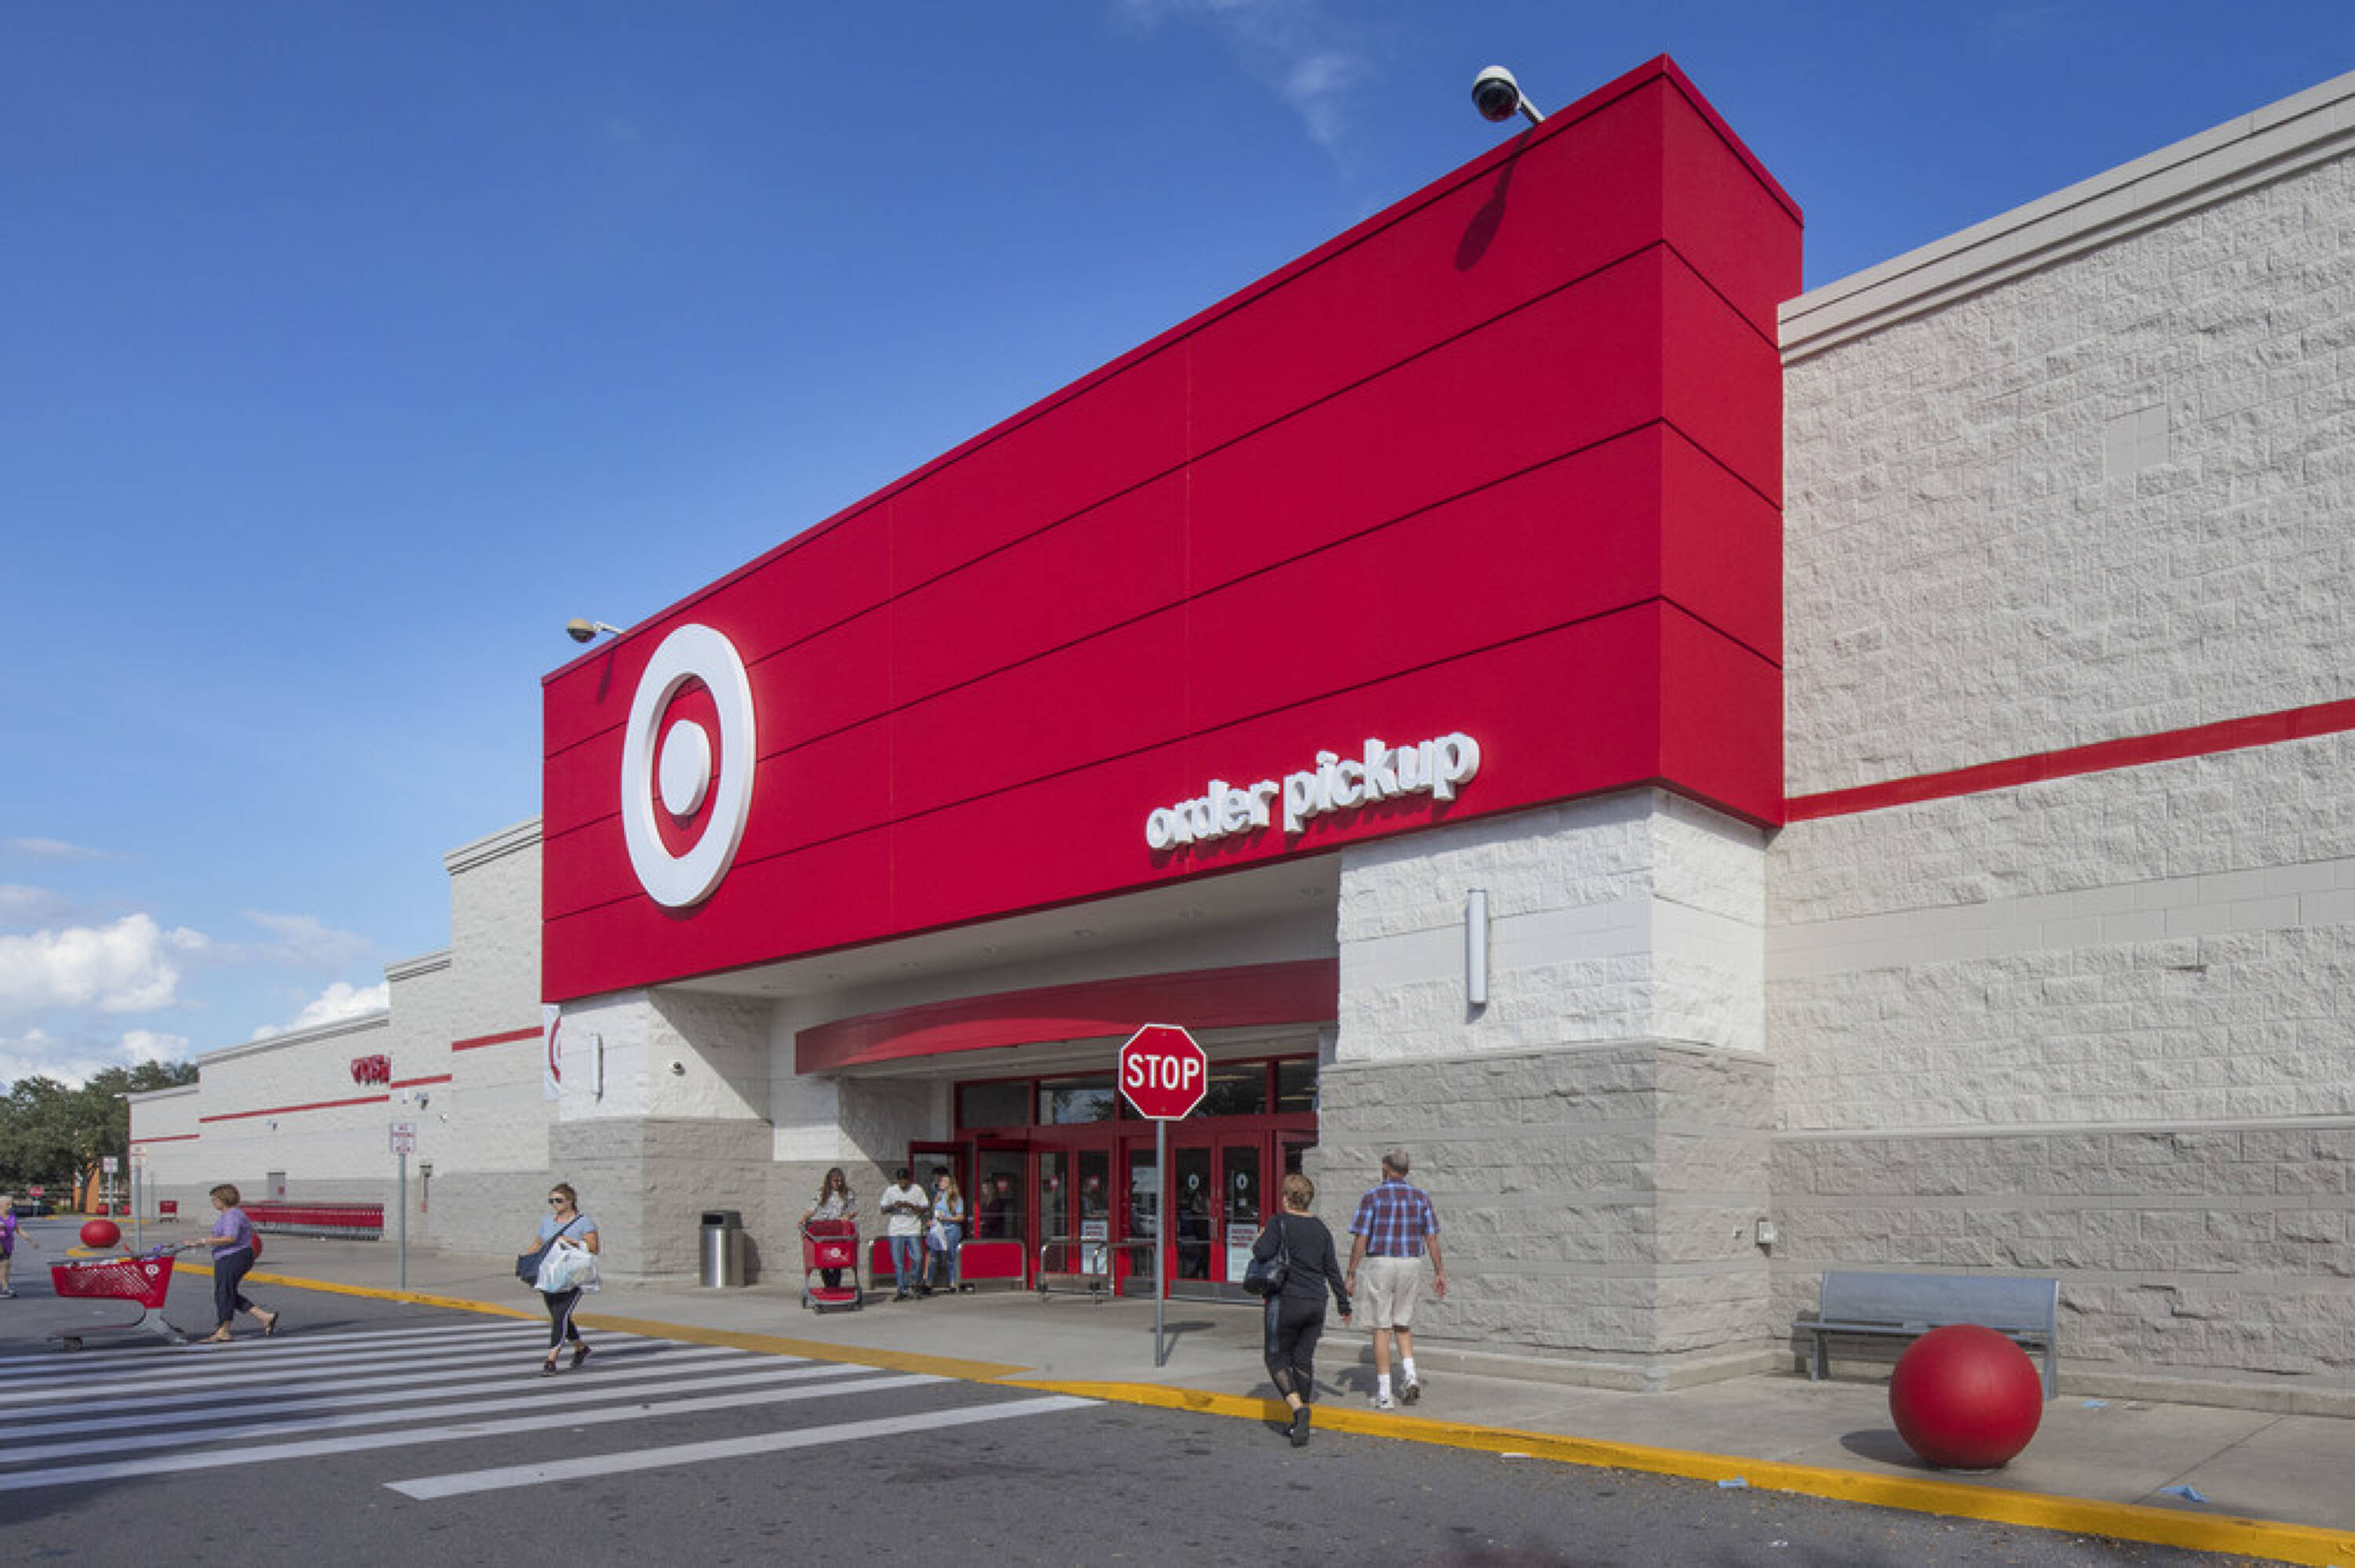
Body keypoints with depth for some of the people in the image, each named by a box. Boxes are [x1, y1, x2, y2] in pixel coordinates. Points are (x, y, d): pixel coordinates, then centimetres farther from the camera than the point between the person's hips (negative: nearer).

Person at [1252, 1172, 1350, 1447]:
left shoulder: (1280, 1223, -9)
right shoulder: (1320, 1228, 8)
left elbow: (1262, 1253, -20)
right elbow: (1333, 1270, 11)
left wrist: (1258, 1240, 2)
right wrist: (1344, 1303, 18)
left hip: (1287, 1301, -5)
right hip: (1317, 1303, 5)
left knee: (1277, 1357, 5)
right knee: (1304, 1359, 13)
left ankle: (1298, 1408, -16)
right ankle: (1300, 1423, 16)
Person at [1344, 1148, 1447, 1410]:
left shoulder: (1372, 1197, -5)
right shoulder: (1420, 1197, 4)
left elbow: (1360, 1239, -8)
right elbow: (1431, 1238, 2)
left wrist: (1351, 1275, -3)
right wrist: (1439, 1273, 8)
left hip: (1380, 1264, -3)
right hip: (1411, 1264, 3)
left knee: (1382, 1328, 3)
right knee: (1402, 1325, 19)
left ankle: (1384, 1394, 2)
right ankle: (1409, 1376, -1)